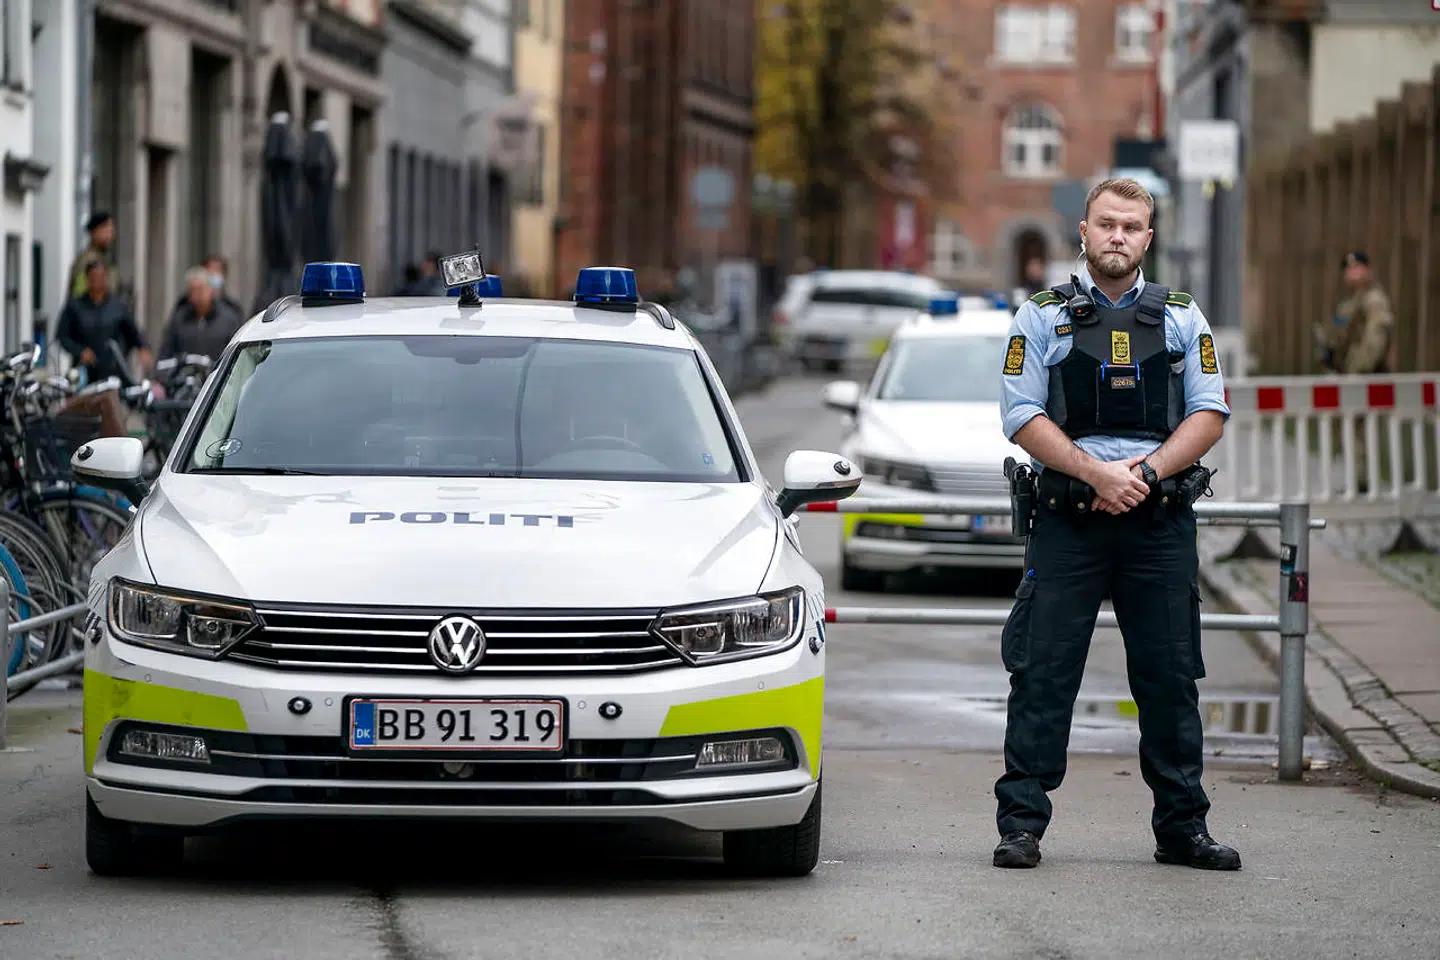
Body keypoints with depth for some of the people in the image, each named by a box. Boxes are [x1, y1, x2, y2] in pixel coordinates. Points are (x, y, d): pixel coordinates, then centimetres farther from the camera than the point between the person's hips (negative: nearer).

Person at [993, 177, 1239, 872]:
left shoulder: (1182, 319, 12)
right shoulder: (1042, 317, 5)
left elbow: (1209, 415, 6)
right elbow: (1023, 417, -4)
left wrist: (1147, 470, -11)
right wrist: (1098, 474, -15)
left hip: (1161, 522, 2)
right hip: (1067, 521, -2)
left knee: (1171, 678, 4)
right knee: (1042, 676, -4)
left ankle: (1183, 827, 12)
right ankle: (1020, 825, 1)